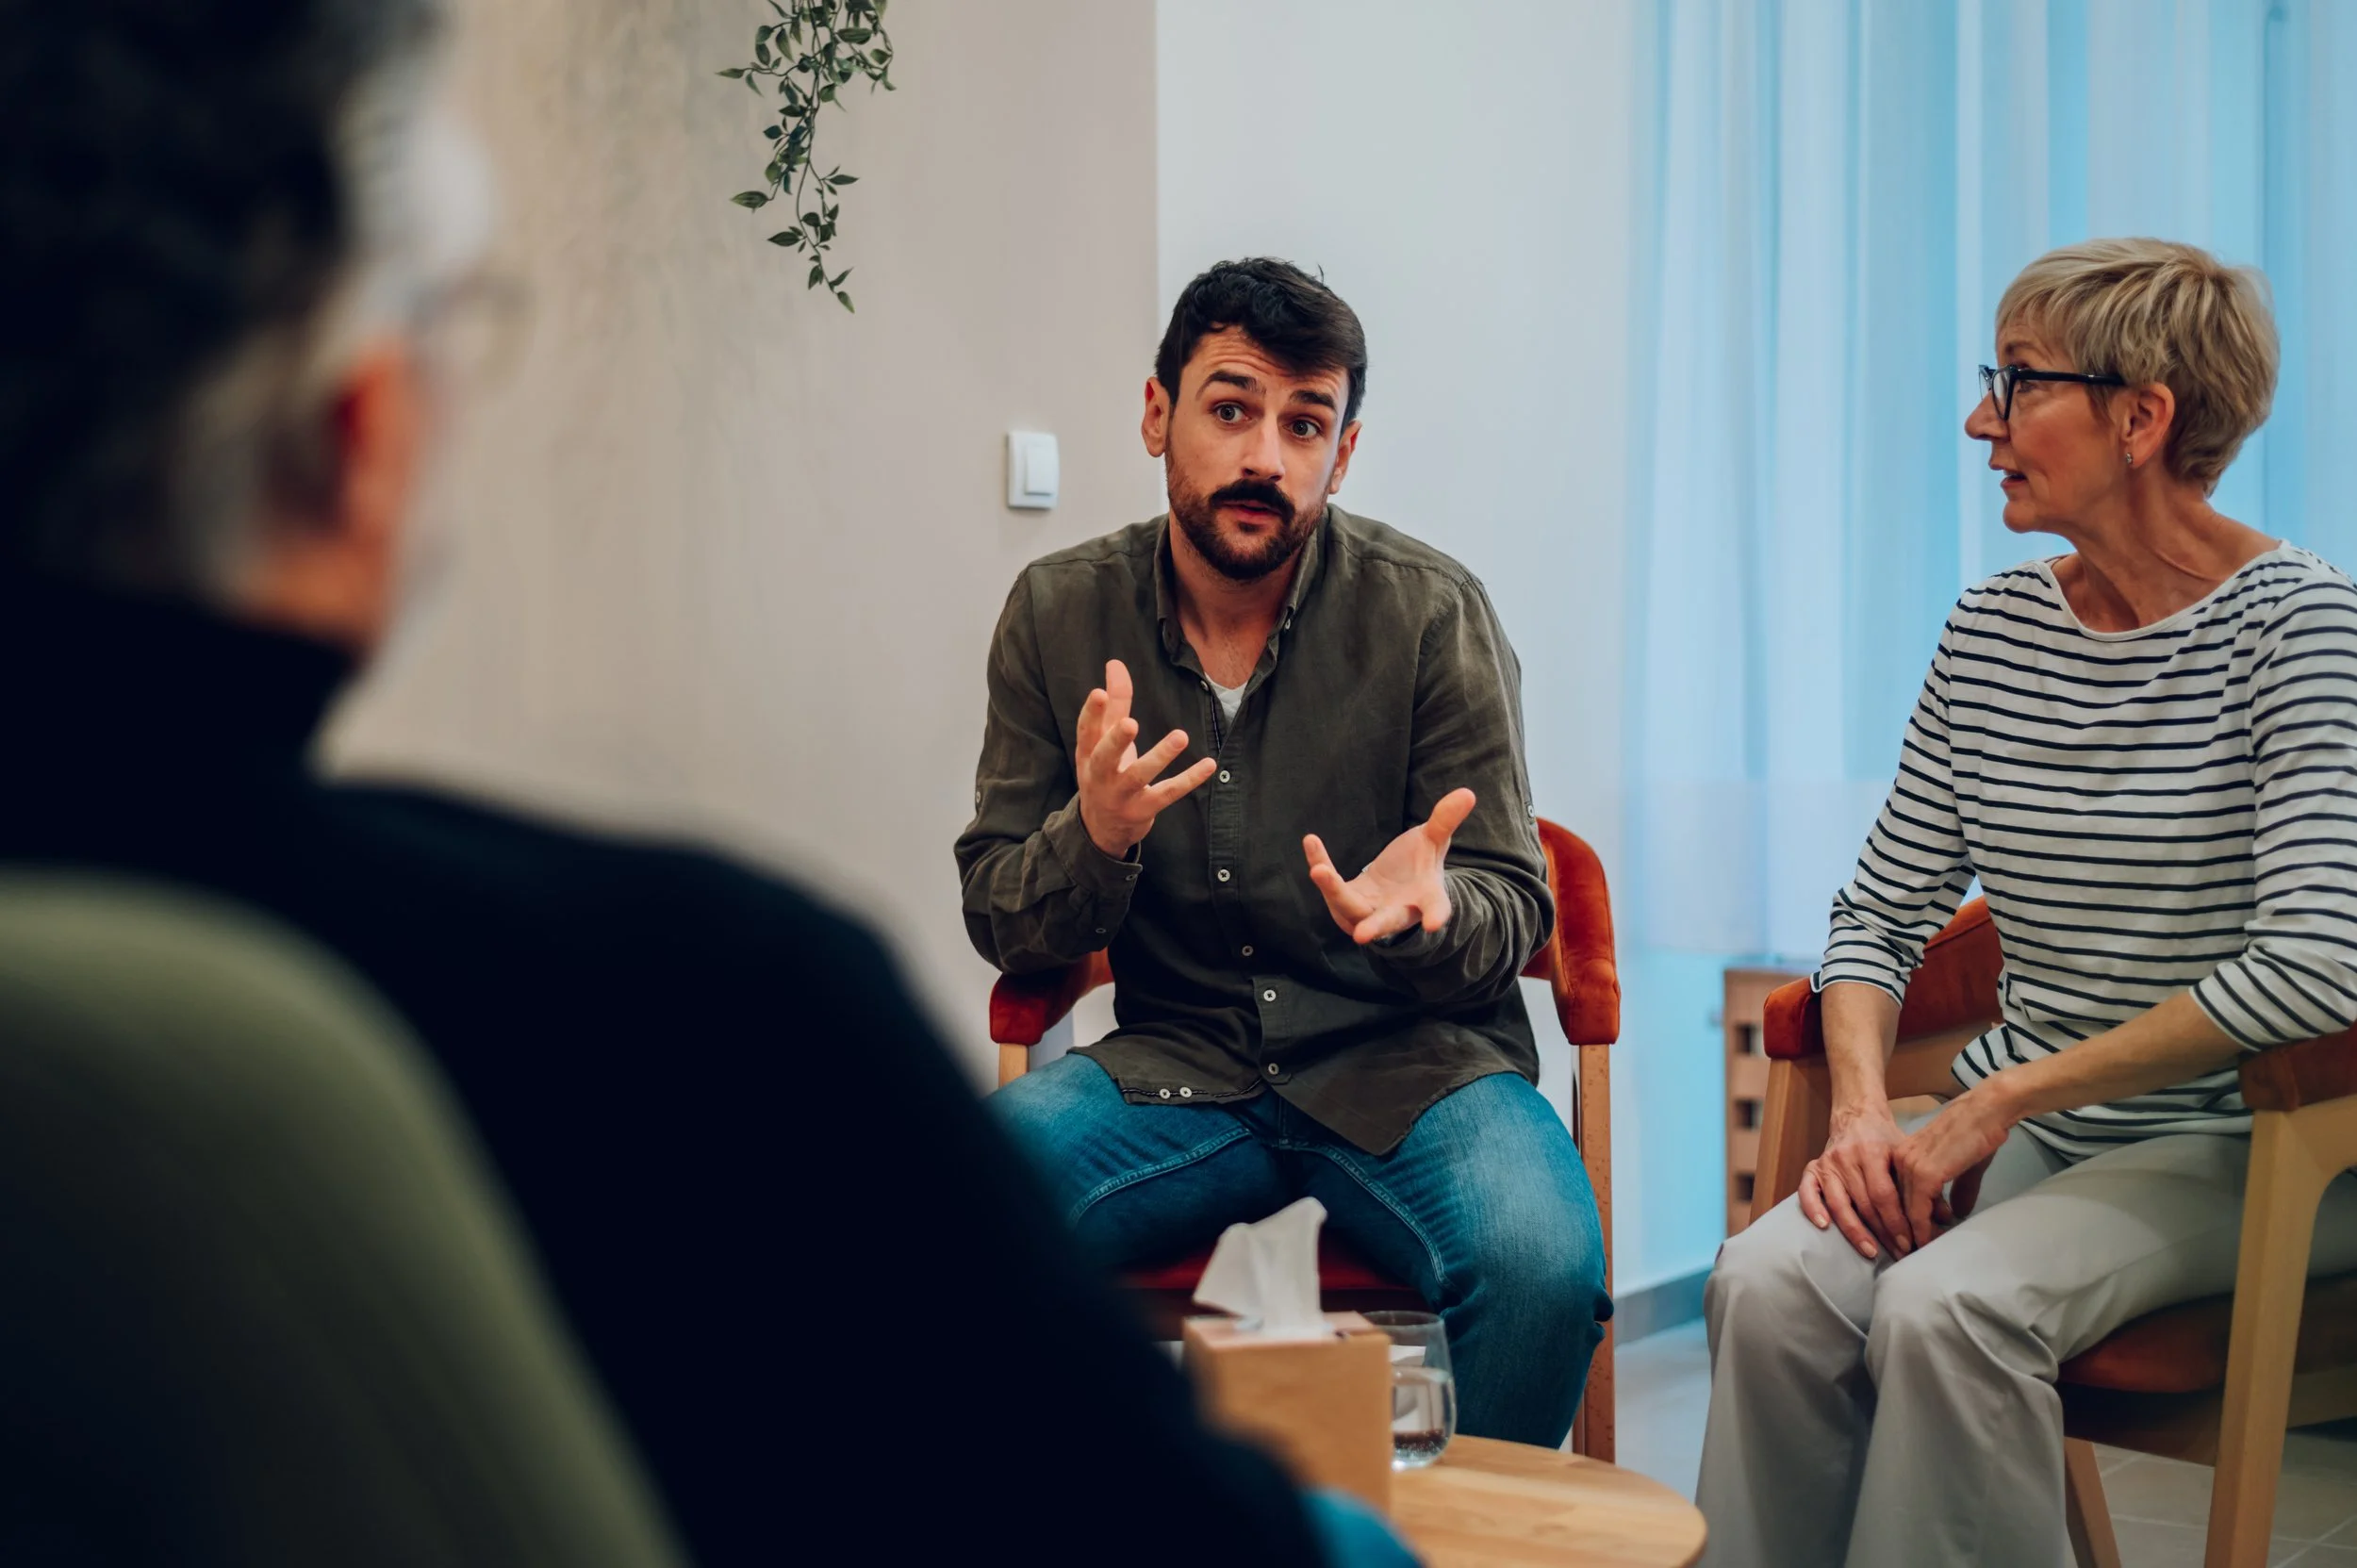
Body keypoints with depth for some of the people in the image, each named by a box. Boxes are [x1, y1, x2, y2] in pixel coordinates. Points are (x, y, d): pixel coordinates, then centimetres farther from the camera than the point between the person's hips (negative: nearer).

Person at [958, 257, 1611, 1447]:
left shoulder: (1432, 613, -6)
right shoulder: (1059, 614, 1)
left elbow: (1512, 910, -2)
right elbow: (998, 922, 3)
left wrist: (1422, 910, -27)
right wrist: (1093, 841, -20)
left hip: (1407, 1057, -1)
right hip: (1179, 1066, 2)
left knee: (1542, 1264, -32)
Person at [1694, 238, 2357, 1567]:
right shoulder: (1992, 632, 7)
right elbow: (1881, 916, 11)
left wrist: (1998, 1103, -18)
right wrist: (1863, 1108, -10)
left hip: (2240, 1151, -5)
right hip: (2018, 1135, 5)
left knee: (1946, 1305, -31)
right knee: (1768, 1285, -23)